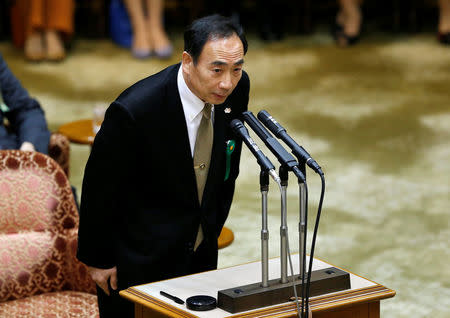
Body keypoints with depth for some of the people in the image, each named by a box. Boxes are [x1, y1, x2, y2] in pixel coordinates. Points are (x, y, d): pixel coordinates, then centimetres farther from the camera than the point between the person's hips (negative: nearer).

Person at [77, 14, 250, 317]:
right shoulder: (133, 110, -29)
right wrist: (98, 260, -7)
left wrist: (213, 228, 15)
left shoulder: (237, 86, -10)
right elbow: (99, 187, -15)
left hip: (201, 253, 6)